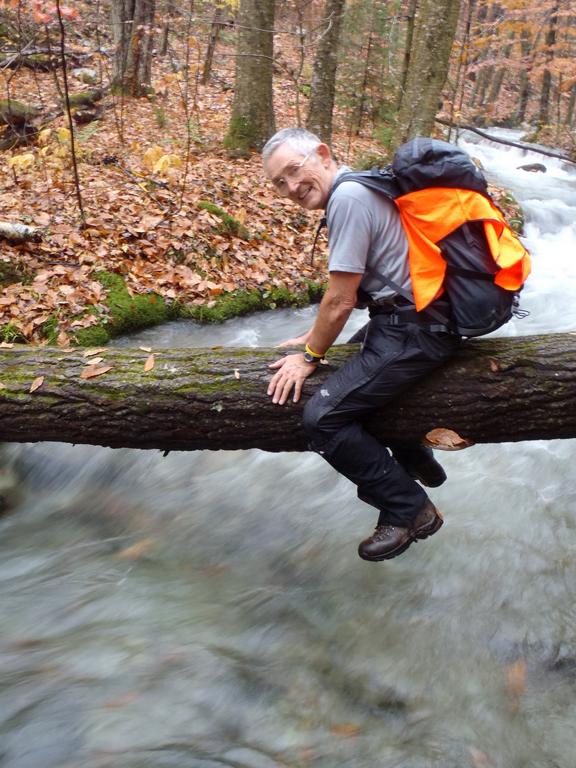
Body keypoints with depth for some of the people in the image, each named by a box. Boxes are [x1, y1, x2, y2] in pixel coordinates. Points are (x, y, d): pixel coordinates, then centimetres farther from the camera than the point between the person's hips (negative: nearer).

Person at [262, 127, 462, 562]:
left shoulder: (347, 197, -17)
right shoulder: (360, 186, 15)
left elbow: (341, 300, -15)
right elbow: (347, 292, 23)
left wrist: (310, 356, -2)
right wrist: (313, 338, 24)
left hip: (416, 331, -11)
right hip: (405, 318, 11)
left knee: (323, 417, -13)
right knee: (362, 378, 32)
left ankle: (408, 509, 0)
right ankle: (416, 460, 36)